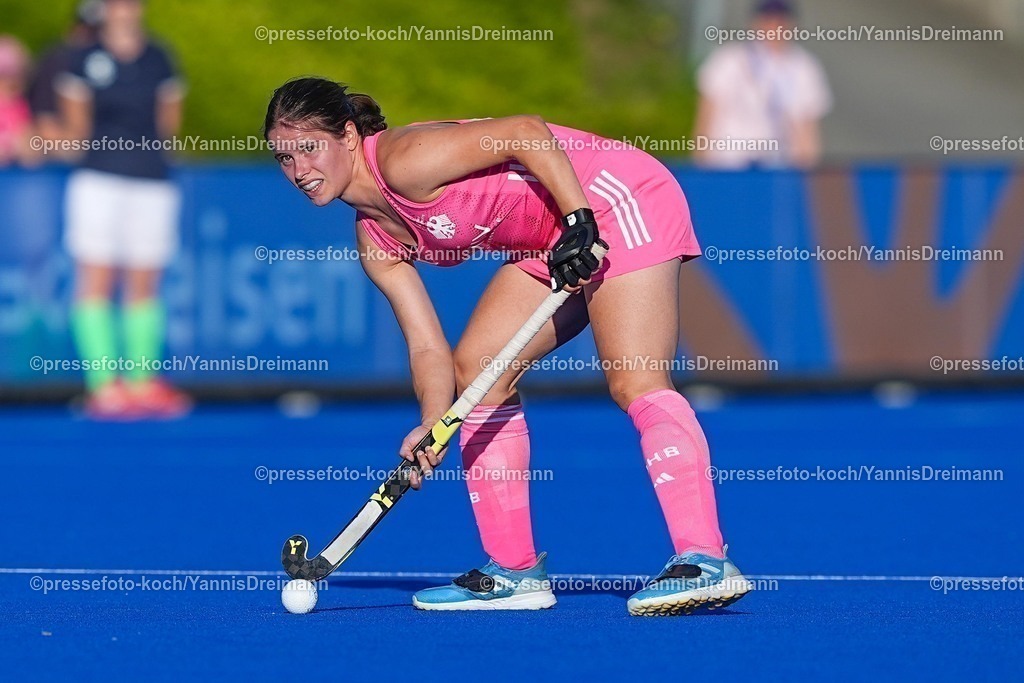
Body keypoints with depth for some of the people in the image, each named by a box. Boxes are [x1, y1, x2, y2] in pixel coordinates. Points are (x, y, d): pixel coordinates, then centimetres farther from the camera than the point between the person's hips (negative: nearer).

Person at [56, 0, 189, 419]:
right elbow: (75, 126, 6)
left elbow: (170, 124, 13)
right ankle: (102, 383, -6)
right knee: (95, 284, -6)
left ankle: (141, 380, 11)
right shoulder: (86, 60, 2)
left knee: (144, 287, 5)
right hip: (99, 179, -3)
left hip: (152, 183, 3)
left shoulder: (159, 61, 8)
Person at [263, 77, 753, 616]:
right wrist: (432, 425, -13)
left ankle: (706, 562, -29)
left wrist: (579, 220, -28)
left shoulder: (403, 159, -19)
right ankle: (515, 571, 6)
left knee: (632, 381, -21)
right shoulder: (375, 238, 7)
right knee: (474, 367, 5)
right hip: (551, 243, 10)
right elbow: (427, 348, 3)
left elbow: (525, 132, -23)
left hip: (617, 201, -10)